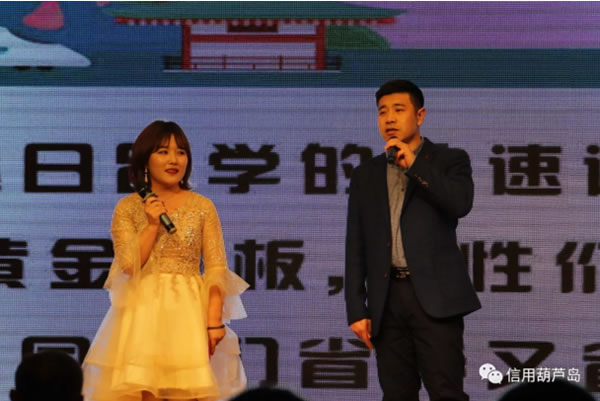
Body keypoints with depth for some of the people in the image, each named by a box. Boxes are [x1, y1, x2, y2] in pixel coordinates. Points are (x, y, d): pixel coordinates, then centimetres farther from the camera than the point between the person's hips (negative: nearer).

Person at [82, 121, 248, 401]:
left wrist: (215, 320, -11)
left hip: (188, 311, 0)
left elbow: (216, 268, 0)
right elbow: (128, 265, -4)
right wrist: (152, 225, -11)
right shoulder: (127, 208, 4)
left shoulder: (202, 207, 5)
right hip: (143, 311, 0)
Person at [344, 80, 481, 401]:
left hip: (435, 296, -3)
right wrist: (356, 310, 5)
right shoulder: (366, 175, 16)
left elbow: (460, 204, -14)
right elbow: (356, 248, 13)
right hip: (387, 300, 4)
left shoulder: (449, 160, 7)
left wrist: (413, 164, -11)